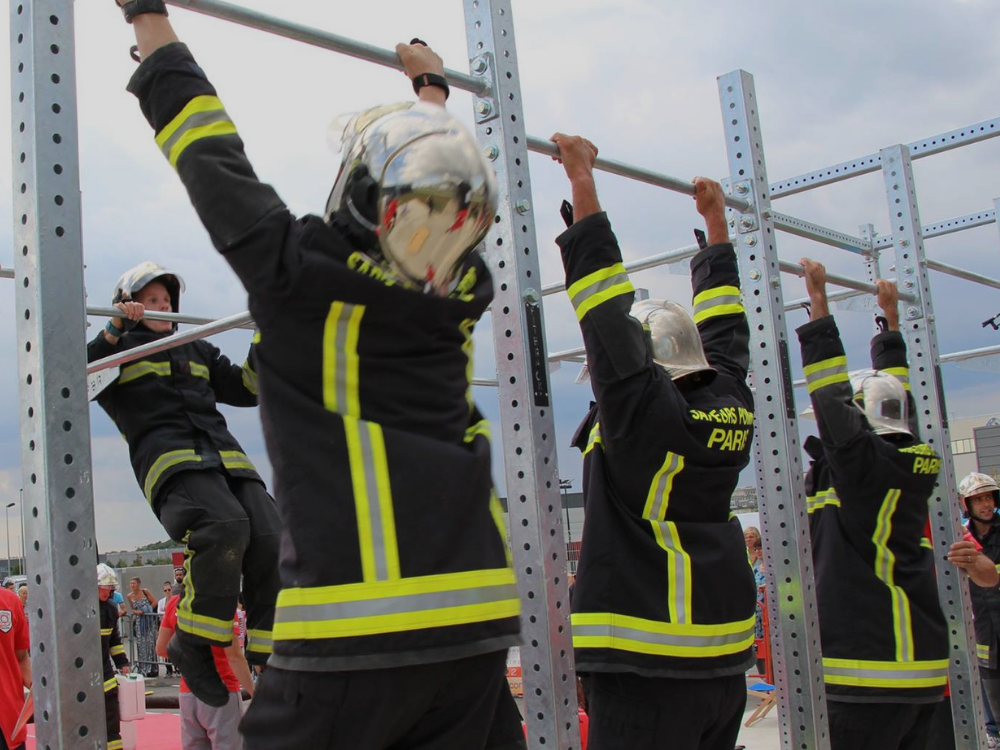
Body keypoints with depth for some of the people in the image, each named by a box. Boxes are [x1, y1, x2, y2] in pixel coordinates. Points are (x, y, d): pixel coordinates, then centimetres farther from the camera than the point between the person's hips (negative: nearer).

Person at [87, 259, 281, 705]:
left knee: (270, 542, -18)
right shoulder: (120, 349, 19)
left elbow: (245, 390, 32)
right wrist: (114, 330, -6)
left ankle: (268, 661, -11)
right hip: (169, 460, -5)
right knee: (224, 525, -35)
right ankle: (192, 645, -19)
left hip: (226, 458, 6)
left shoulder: (197, 350, 34)